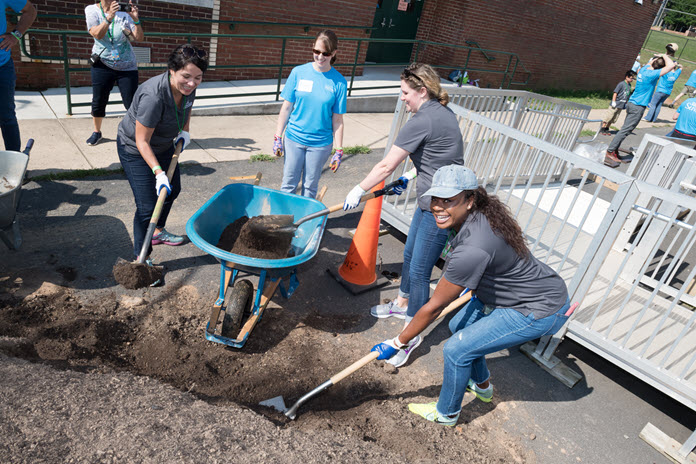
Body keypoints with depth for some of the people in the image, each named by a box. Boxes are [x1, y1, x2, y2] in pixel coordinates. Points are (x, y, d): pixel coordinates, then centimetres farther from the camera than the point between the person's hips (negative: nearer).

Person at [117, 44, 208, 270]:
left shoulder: (187, 86, -15)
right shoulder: (153, 96, -37)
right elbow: (142, 141, -30)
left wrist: (184, 131, 2)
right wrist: (159, 173, -33)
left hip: (163, 145, 8)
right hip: (135, 150, -8)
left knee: (172, 190, 23)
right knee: (147, 206, -11)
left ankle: (157, 231, 47)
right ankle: (141, 258, 7)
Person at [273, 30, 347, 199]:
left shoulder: (339, 82, -6)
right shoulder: (298, 72, -3)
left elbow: (337, 120, -3)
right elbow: (286, 107, 2)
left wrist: (338, 151, -4)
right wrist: (277, 137, 1)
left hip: (320, 143, -1)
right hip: (294, 138, 1)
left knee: (310, 187, 11)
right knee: (289, 184, 9)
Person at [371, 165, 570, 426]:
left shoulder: (472, 249, -35)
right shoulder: (479, 214, -9)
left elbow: (434, 307, -26)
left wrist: (398, 343, -13)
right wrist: (475, 285, 26)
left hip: (539, 311, -9)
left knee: (456, 350, -5)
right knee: (458, 326, 18)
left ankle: (446, 413, 22)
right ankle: (482, 386, 43)